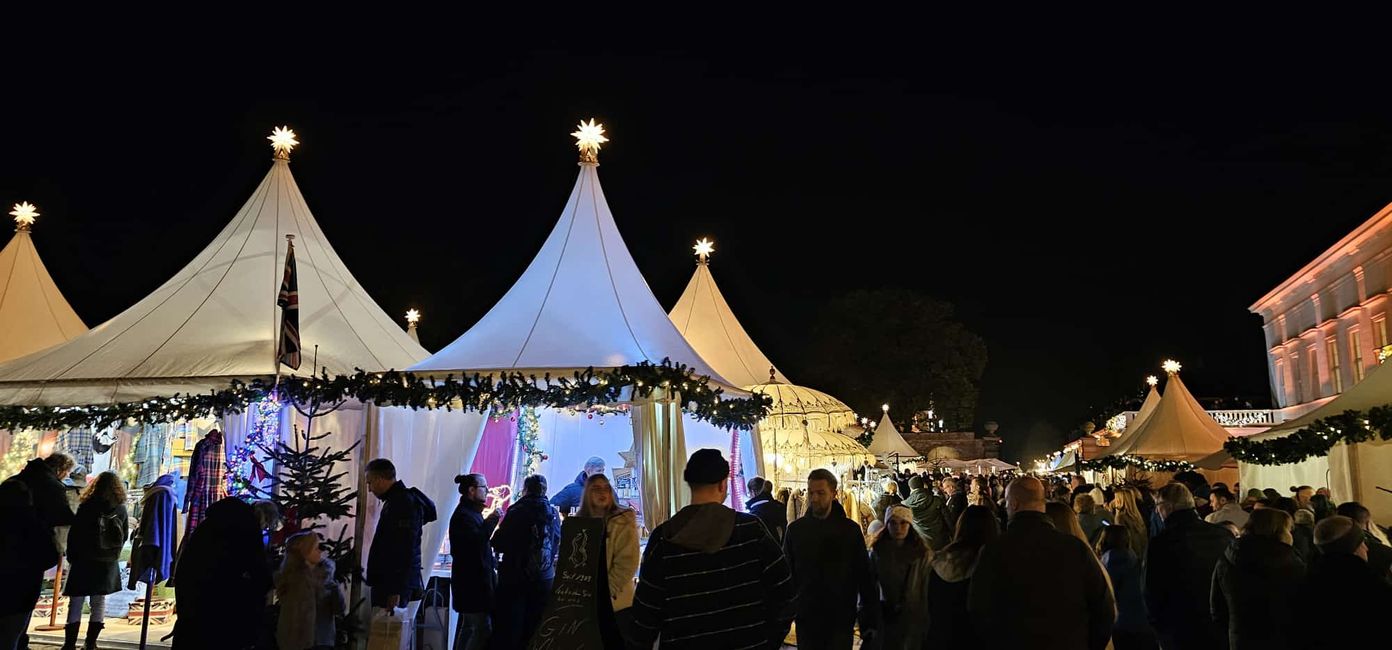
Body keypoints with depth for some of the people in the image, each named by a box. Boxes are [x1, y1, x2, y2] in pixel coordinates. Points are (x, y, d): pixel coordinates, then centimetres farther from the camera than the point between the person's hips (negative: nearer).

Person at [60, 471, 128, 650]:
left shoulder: (87, 508, -9)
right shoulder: (121, 509, -1)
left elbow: (73, 534, -4)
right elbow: (125, 536, 7)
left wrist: (72, 557, 9)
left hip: (84, 561, -3)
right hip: (108, 563, 3)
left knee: (76, 603, 2)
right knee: (99, 602, 9)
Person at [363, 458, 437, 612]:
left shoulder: (403, 503, -14)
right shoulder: (397, 500, 18)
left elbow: (404, 551, -21)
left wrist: (396, 590, -22)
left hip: (393, 586, -10)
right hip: (386, 581, 10)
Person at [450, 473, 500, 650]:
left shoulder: (472, 513, 17)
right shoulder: (463, 515, -14)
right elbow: (477, 540, -27)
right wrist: (492, 519, -17)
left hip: (475, 581, 11)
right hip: (472, 582, -11)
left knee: (468, 626, 14)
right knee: (483, 628, -12)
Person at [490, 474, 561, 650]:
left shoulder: (517, 512, -12)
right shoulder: (554, 514, 1)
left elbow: (498, 544, -8)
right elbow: (557, 546, 9)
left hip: (514, 578, -4)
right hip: (544, 579, 4)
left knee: (508, 629, 6)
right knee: (535, 630, 10)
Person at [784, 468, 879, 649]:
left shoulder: (850, 530, -2)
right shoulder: (795, 529, 0)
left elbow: (864, 576, 0)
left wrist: (869, 620, -1)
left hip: (841, 620, -1)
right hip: (806, 620, 1)